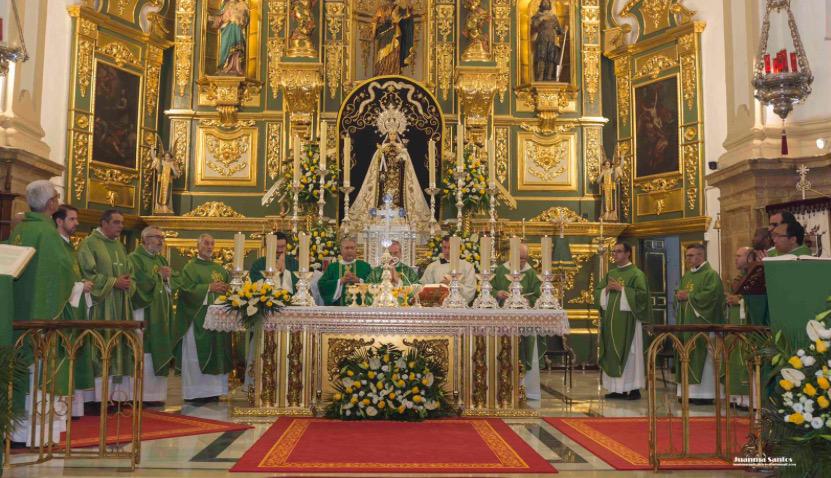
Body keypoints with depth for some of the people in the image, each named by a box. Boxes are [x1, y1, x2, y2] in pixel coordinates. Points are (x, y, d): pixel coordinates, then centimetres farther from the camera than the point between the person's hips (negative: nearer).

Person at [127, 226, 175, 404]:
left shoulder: (162, 260, 19)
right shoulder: (135, 258, -4)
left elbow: (171, 286, 17)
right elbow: (138, 283, -17)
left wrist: (168, 278, -3)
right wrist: (158, 275, -10)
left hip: (161, 315, 7)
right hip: (144, 313, -7)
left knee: (159, 353, 7)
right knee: (144, 353, -9)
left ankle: (156, 393, 11)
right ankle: (141, 395, -3)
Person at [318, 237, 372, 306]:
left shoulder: (365, 266, 9)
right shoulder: (332, 267, 9)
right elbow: (321, 284, -2)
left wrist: (359, 281, -15)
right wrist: (340, 281, -12)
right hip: (337, 305, 0)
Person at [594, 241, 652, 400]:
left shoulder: (636, 273, -4)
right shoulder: (610, 274, 16)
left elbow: (642, 294, -15)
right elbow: (597, 292, 15)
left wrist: (621, 289, -16)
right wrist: (607, 289, -4)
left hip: (627, 319, -7)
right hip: (611, 319, 7)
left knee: (629, 352, -4)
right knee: (612, 352, 6)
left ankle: (633, 388, 2)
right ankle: (617, 388, 13)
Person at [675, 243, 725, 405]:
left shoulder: (711, 274, -8)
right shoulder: (687, 275, 18)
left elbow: (710, 295, -21)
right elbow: (680, 293, 21)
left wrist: (688, 296, -14)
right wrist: (679, 295, -2)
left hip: (703, 323, -8)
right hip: (687, 322, 8)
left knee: (702, 358, -6)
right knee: (688, 358, 7)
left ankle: (705, 393, -1)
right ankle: (690, 391, 12)